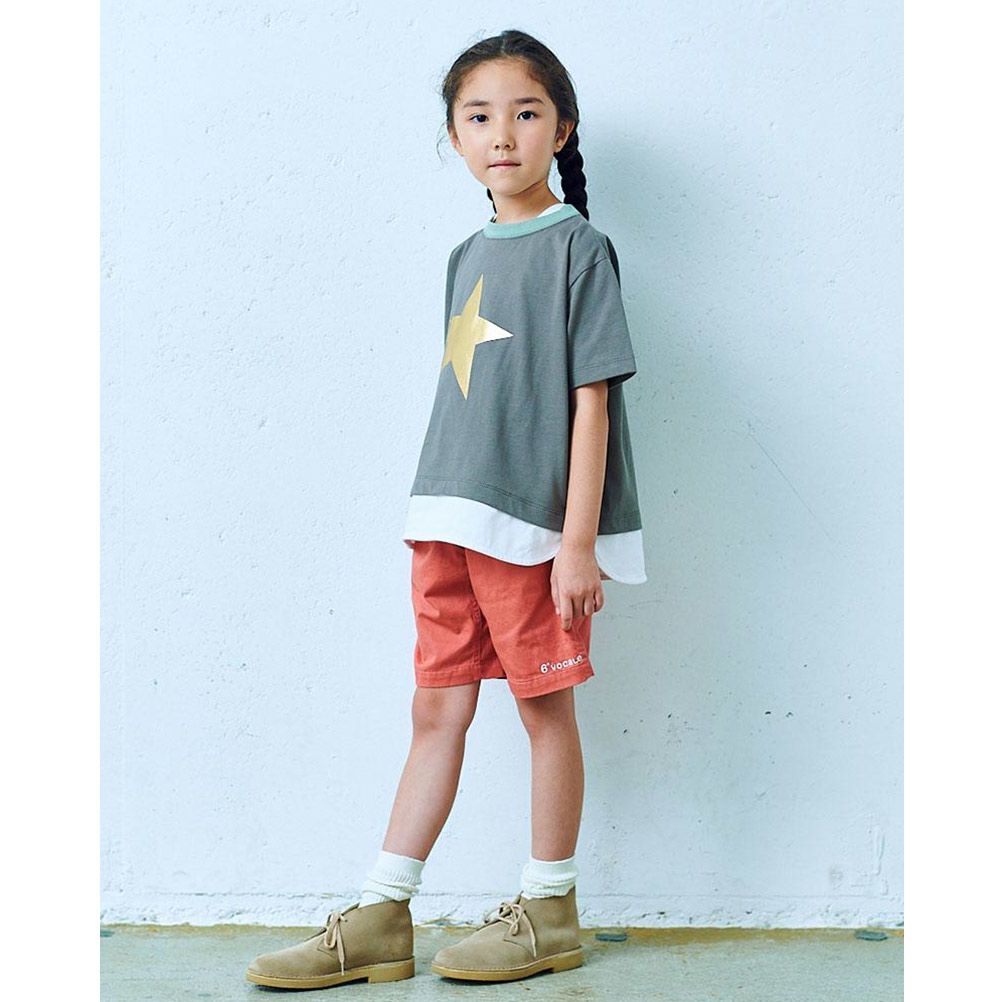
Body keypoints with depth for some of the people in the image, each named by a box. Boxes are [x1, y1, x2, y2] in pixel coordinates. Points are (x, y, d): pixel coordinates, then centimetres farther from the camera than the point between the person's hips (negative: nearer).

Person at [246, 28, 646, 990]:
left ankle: (549, 911, 19)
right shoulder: (467, 258, 15)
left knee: (545, 705, 4)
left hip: (538, 524, -6)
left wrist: (578, 538, -14)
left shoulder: (577, 247, -4)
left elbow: (591, 398, -10)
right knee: (436, 710, 9)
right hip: (449, 523, 6)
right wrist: (437, 515, 14)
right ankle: (379, 919, 15)